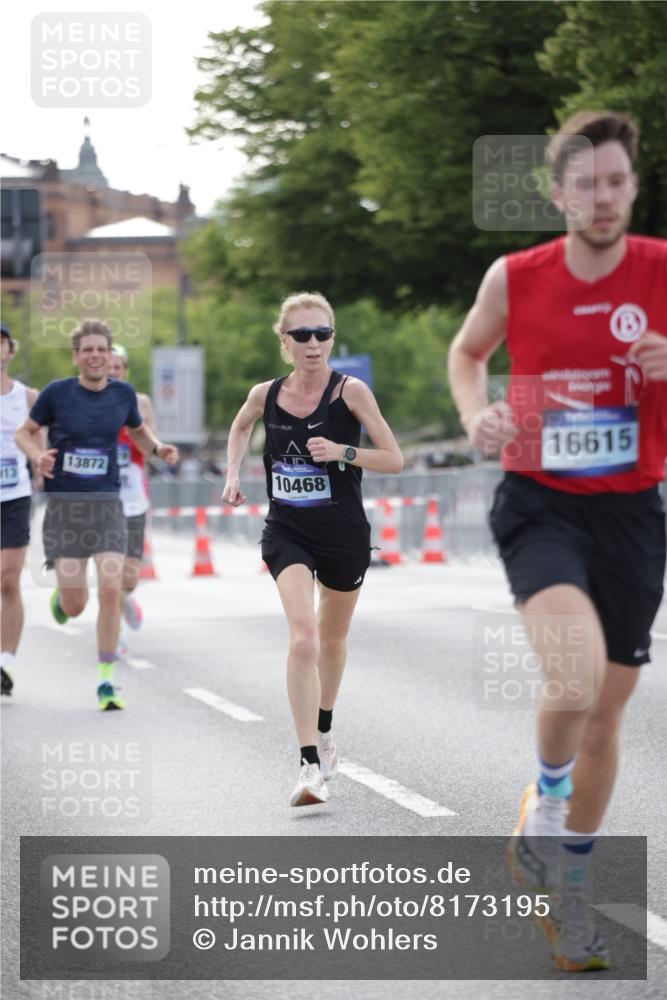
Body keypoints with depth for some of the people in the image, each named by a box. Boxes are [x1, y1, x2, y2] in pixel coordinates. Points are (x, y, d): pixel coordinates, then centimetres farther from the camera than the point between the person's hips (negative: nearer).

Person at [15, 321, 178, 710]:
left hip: (107, 503, 2)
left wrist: (158, 448, 1)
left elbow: (138, 431, 22)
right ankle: (61, 597, 39)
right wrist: (38, 455, -13)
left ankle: (106, 681, -2)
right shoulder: (57, 393, -5)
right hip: (65, 503, -1)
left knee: (111, 591, -13)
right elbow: (25, 432, 7)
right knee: (75, 607, -2)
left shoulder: (123, 394, 3)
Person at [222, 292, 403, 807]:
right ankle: (311, 766, -22)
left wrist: (343, 451, -23)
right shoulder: (266, 395, -2)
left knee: (332, 640, 18)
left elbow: (394, 460, -9)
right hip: (287, 534, 0)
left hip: (344, 536, 0)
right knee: (303, 637, -20)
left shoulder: (350, 391, -11)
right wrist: (233, 474, 8)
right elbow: (241, 426, 22)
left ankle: (324, 730, 47)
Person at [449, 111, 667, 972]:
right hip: (539, 506, -2)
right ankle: (543, 812, 3)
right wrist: (476, 416, -5)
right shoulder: (514, 279, -4)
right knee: (575, 678, -28)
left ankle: (567, 889, 31)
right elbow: (467, 352, 15)